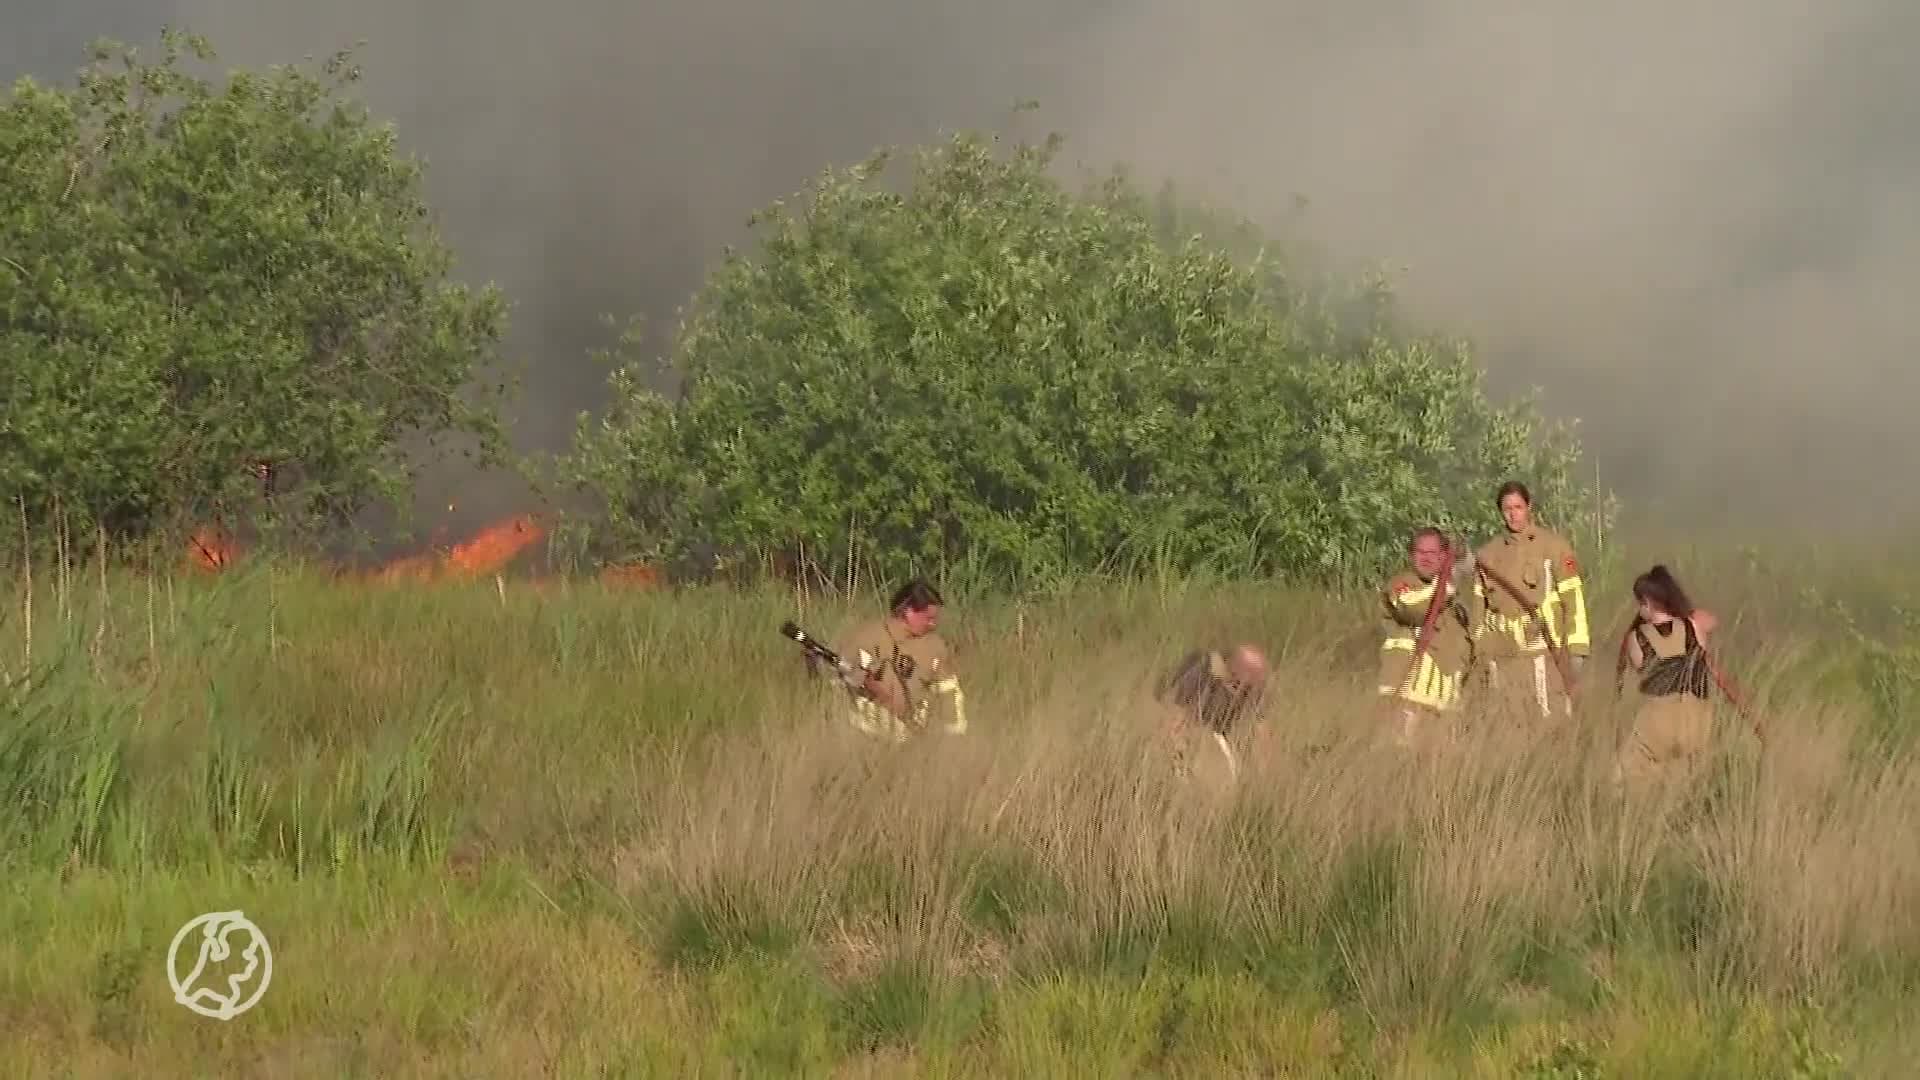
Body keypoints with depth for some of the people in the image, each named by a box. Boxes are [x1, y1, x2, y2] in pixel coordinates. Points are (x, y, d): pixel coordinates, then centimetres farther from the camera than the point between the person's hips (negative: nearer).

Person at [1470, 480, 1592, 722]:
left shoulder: (1554, 546, 0)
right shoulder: (1487, 554, 13)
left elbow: (1573, 598, -2)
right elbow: (1480, 606, 19)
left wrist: (1577, 650, -8)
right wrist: (1480, 656, 16)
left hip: (1540, 652, -4)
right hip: (1500, 656, 4)